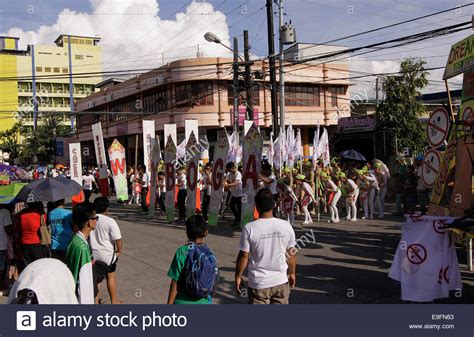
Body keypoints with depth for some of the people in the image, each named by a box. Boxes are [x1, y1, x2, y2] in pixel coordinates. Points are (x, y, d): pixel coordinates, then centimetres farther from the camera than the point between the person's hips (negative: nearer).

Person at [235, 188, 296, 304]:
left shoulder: (249, 228, -16)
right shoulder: (286, 226, -9)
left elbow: (244, 256, -10)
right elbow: (291, 253, 1)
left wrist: (238, 276, 4)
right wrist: (292, 273, 16)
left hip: (258, 283, -2)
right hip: (281, 281, 2)